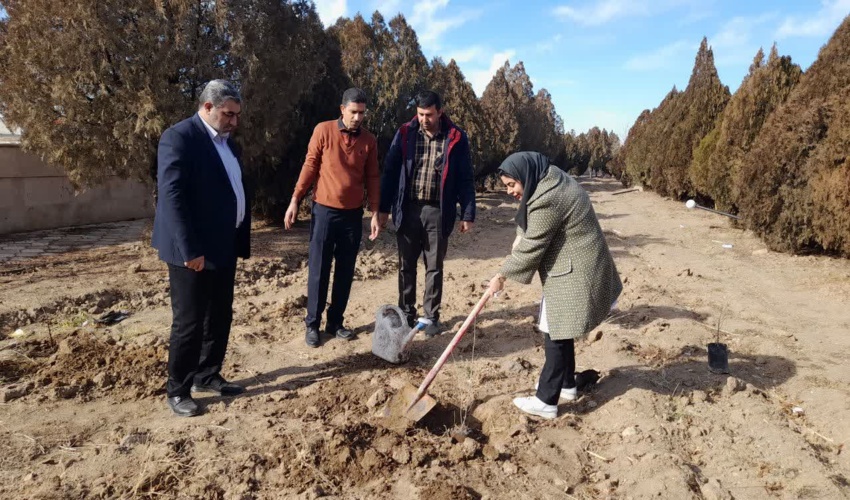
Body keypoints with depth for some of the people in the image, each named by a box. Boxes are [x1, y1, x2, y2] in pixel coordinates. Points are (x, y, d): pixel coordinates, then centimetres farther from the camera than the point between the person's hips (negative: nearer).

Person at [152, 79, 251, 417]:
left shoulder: (227, 141, 14)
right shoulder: (179, 137, -13)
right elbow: (172, 197, -20)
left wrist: (242, 240, 11)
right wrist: (190, 250, -24)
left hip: (224, 246, 8)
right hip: (194, 250, -8)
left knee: (220, 318, 15)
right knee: (189, 322, 2)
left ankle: (207, 376, 31)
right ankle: (177, 390, 19)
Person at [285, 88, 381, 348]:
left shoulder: (369, 140, 4)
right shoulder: (323, 130, -4)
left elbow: (372, 178, 6)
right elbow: (309, 167, -2)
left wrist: (375, 213, 0)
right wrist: (295, 200, -5)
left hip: (353, 214, 3)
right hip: (324, 211, -3)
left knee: (345, 271, 8)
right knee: (318, 270, 2)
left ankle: (336, 322, 20)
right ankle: (312, 324, 14)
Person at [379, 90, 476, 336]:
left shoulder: (456, 137, -3)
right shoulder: (405, 134, 1)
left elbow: (465, 179, 0)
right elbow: (390, 172, 3)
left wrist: (468, 214, -3)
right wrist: (384, 208, 0)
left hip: (438, 211, -1)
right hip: (408, 210, 2)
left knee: (434, 267, 8)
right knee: (406, 266, 10)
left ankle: (431, 316, 21)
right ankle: (406, 313, 25)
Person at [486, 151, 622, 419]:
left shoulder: (546, 200, -26)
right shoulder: (550, 177, 7)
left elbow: (531, 248, -20)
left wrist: (502, 276, -9)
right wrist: (520, 235, 8)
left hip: (574, 275, -11)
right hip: (571, 271, 11)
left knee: (556, 335, -4)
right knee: (559, 331, 19)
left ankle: (546, 401, 6)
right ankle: (567, 385, 34)